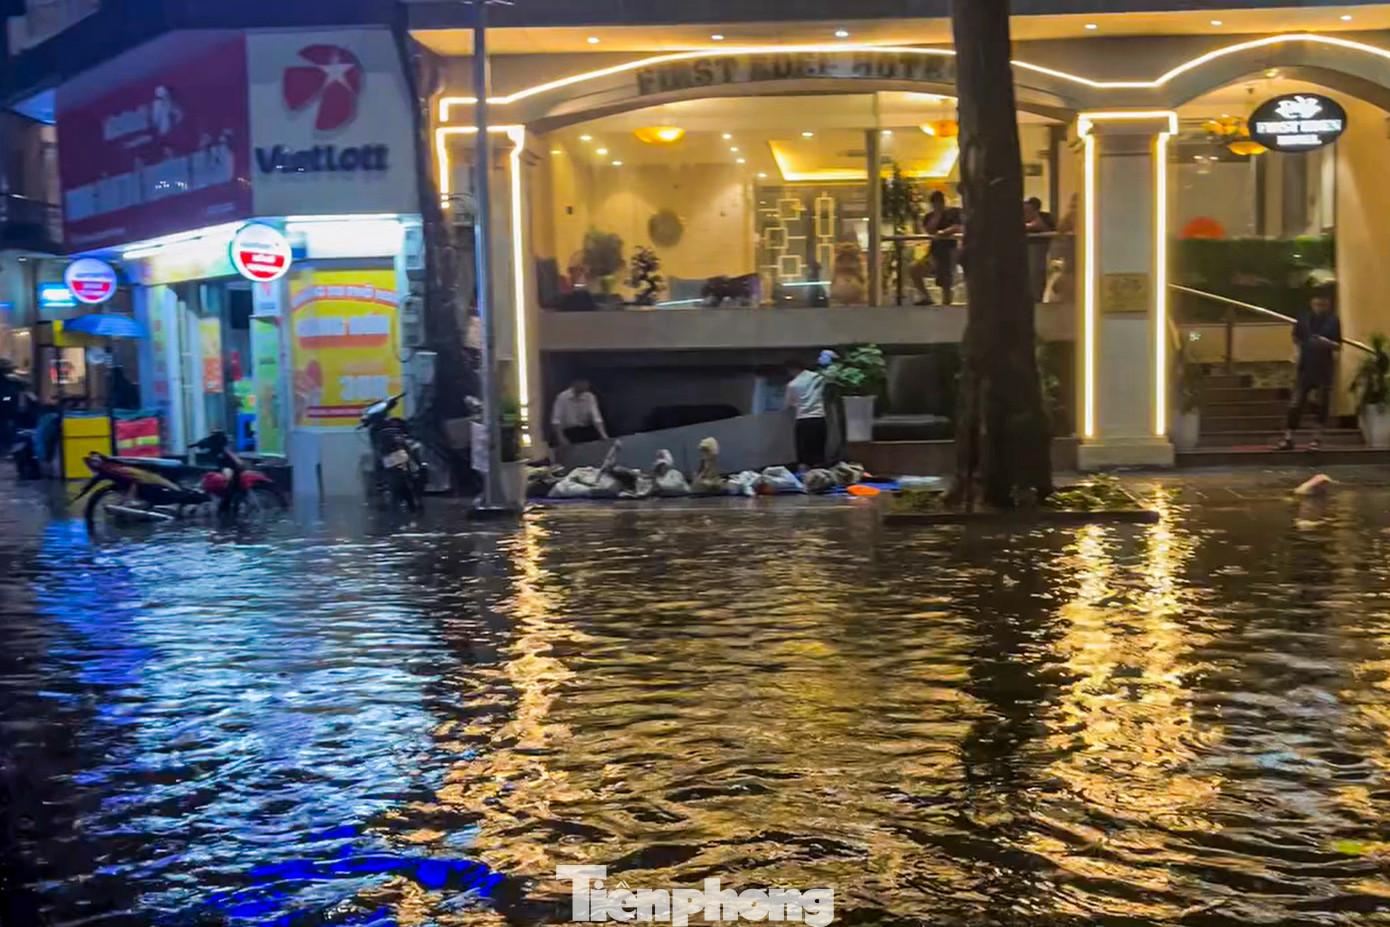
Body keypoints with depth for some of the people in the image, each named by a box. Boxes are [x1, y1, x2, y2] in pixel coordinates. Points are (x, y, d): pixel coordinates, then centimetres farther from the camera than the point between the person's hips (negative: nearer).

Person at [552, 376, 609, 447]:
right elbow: (556, 420, -15)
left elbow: (596, 418, -15)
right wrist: (561, 438, -27)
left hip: (585, 429, 3)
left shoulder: (590, 397, -6)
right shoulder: (562, 397, -13)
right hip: (569, 430, -3)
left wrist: (603, 435, -30)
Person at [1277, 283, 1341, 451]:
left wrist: (1329, 343, -20)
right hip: (1305, 367, 1)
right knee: (1296, 403, 0)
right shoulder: (1304, 319, 2)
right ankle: (1288, 437, 3)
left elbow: (1339, 346, -2)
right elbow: (1296, 339, 17)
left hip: (1324, 369, -1)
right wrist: (1300, 349, 2)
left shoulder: (1334, 321, -3)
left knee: (1322, 404, 5)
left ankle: (1318, 437, 13)